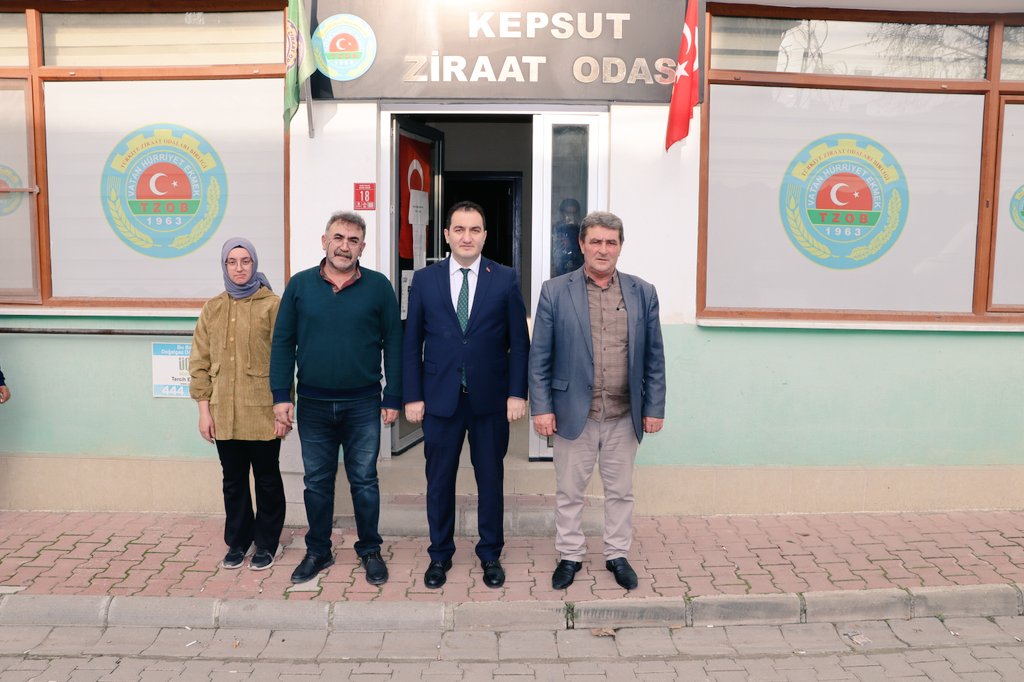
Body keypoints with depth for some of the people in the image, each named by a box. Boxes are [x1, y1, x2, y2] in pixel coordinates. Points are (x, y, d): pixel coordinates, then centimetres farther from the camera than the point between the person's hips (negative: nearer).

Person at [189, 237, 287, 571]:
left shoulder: (272, 305, -5)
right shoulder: (212, 309, 6)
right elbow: (200, 362, 7)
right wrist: (204, 409, 2)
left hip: (263, 411, -3)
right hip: (224, 413, 3)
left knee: (267, 479, 9)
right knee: (233, 480, 14)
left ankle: (266, 543, 25)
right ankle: (238, 541, 30)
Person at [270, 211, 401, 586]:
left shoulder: (379, 286, -3)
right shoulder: (300, 285, 1)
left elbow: (393, 344, -1)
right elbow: (283, 342, 3)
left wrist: (393, 398, -3)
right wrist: (281, 395, -3)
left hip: (363, 404, -1)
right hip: (313, 404, 2)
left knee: (364, 481, 9)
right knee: (317, 481, 13)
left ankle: (369, 550, 25)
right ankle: (318, 551, 29)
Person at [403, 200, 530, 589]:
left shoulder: (505, 279, 0)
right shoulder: (425, 280, 2)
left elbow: (519, 342, 0)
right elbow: (412, 344, 3)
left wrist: (517, 393, -6)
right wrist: (412, 396, -2)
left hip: (490, 398, 0)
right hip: (440, 397, 1)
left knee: (490, 478, 10)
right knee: (439, 479, 10)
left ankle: (490, 554, 27)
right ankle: (440, 554, 28)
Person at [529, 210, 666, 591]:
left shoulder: (643, 294, 3)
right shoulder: (555, 292, -3)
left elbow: (654, 357, 6)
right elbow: (539, 357, -3)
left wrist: (654, 408, 2)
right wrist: (541, 408, -8)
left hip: (625, 417, 2)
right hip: (573, 413, -2)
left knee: (620, 491, 15)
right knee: (569, 491, 11)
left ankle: (617, 555, 32)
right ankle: (570, 556, 29)